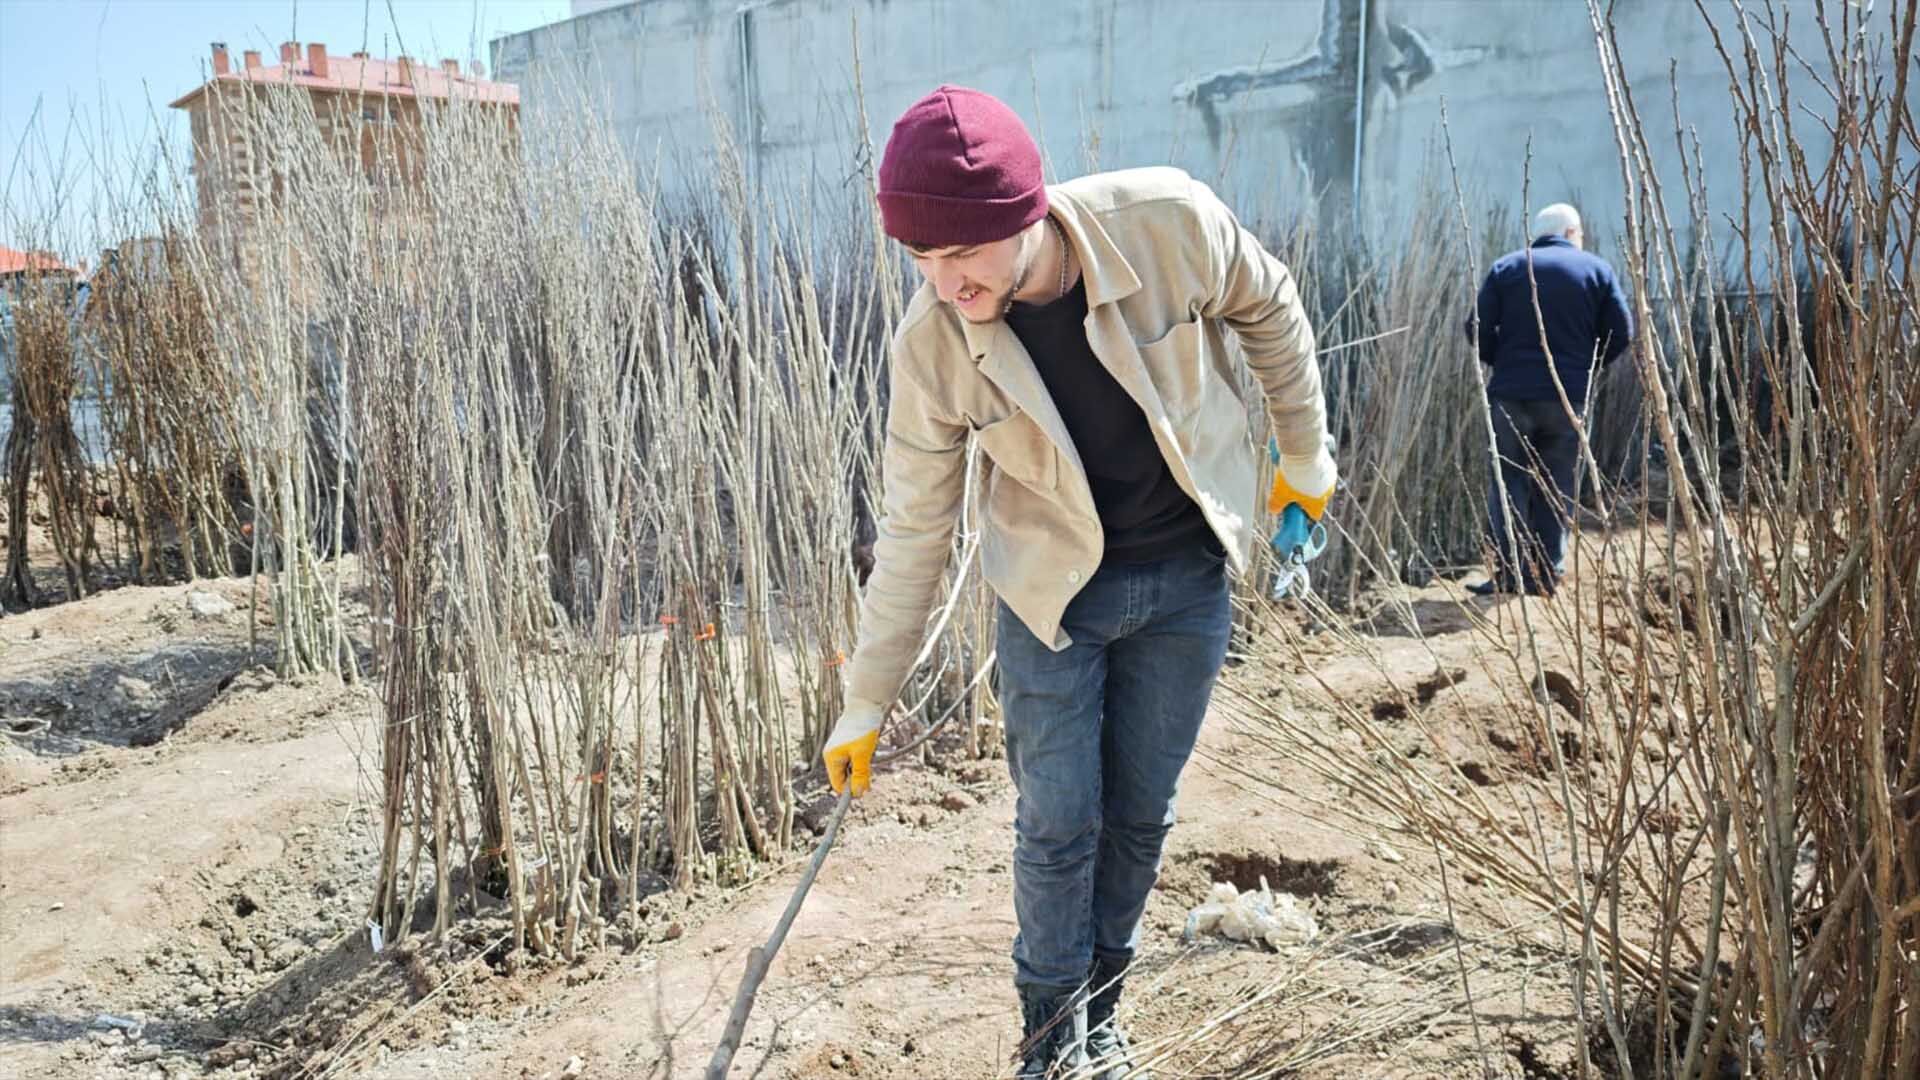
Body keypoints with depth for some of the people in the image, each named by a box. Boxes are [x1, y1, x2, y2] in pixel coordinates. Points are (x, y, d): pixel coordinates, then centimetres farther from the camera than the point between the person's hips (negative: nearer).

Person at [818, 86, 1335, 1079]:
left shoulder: (1169, 223, -25)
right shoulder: (932, 342, -21)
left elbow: (1267, 310, -2)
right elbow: (913, 529, -10)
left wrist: (1304, 454, 8)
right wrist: (866, 700, -4)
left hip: (1187, 576, 1)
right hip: (1055, 588, -1)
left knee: (1139, 814, 12)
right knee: (1058, 825, 1)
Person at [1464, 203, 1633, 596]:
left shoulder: (1507, 267, 8)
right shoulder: (1597, 269, 7)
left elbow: (1478, 328, 0)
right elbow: (1620, 331, 1)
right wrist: (1586, 364, 15)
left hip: (1511, 392, 0)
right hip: (1568, 396, 0)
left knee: (1508, 480, 3)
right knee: (1556, 487, 7)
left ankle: (1507, 572, -5)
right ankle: (1545, 575, 7)